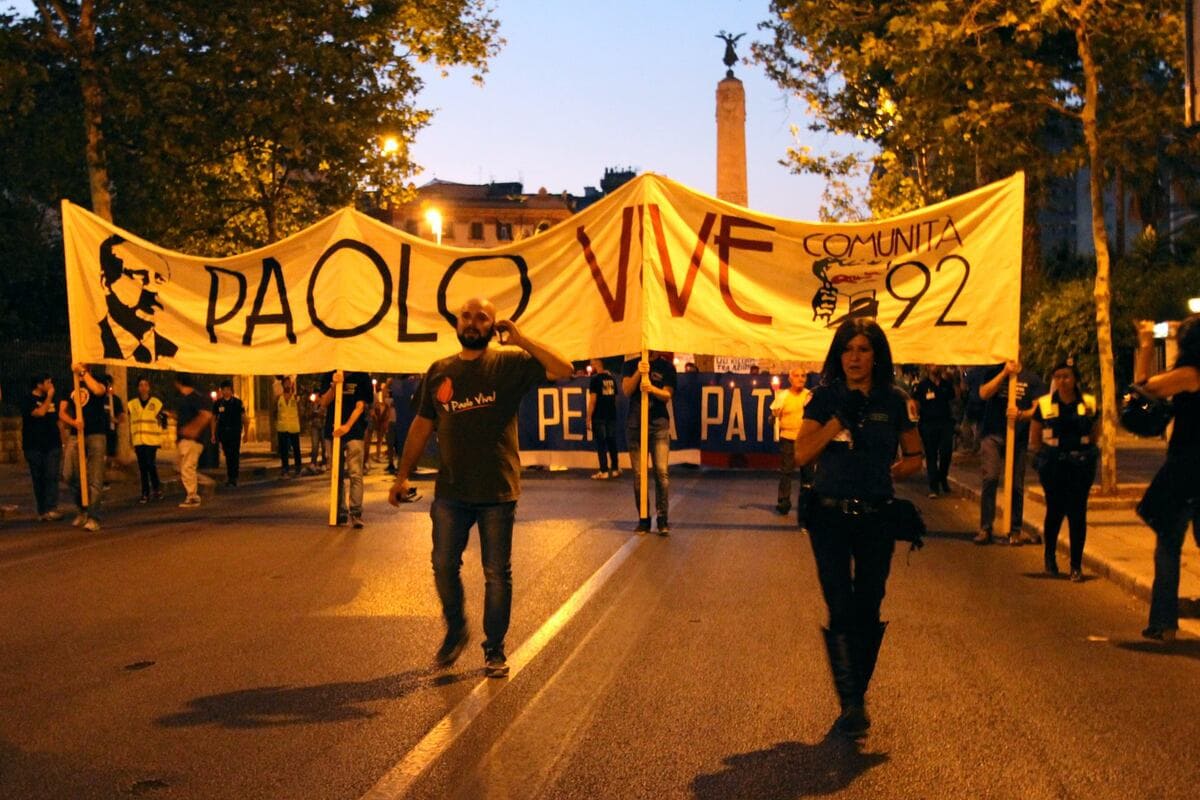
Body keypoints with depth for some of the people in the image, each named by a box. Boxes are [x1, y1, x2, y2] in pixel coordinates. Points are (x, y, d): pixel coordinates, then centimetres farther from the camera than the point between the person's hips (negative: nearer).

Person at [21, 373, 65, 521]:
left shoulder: (51, 399, 15)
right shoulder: (27, 400, -3)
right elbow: (40, 412, -21)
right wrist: (49, 397, -11)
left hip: (52, 445, 4)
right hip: (35, 446, -4)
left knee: (52, 476, -10)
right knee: (38, 479, 2)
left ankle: (51, 509, -18)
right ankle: (42, 511, 8)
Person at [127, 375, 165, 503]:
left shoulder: (156, 403, 4)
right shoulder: (132, 404, 9)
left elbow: (160, 422, 6)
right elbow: (130, 423, 12)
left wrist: (160, 440, 2)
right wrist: (131, 440, 8)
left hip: (151, 440, -3)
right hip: (138, 440, 3)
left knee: (150, 464, -12)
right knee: (142, 467, 4)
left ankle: (156, 488, 7)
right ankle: (145, 493, 9)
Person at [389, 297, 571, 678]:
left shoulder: (510, 364, -2)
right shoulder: (439, 372, 8)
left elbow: (563, 370, -16)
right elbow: (421, 426, 12)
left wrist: (520, 340, -14)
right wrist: (402, 475, 9)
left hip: (497, 491, -3)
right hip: (450, 490, 3)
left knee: (497, 573, 6)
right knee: (444, 565, 7)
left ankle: (494, 650, 20)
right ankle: (455, 630, 31)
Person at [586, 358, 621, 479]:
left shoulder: (595, 379, -9)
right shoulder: (612, 378, 10)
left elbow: (593, 400, -12)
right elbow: (615, 397, 13)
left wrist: (588, 418, -9)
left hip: (599, 417, -6)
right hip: (612, 416, 6)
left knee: (601, 444, -2)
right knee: (611, 442, 12)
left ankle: (604, 472, -3)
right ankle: (615, 469, 15)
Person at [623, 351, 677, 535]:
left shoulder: (666, 367, 5)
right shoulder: (631, 364, 9)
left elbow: (668, 395, -4)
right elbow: (626, 390, -4)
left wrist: (652, 389, -25)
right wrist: (638, 373, -20)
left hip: (659, 424, -2)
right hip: (635, 423, 2)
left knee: (661, 471, -10)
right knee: (638, 474, 2)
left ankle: (663, 520, -8)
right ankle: (643, 519, 8)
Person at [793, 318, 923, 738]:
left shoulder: (894, 400, 2)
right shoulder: (825, 397, 0)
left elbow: (914, 456, 13)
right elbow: (802, 453, -9)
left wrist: (889, 473, -3)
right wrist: (839, 418, -17)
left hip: (876, 518, 1)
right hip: (830, 515, -1)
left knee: (867, 611, 7)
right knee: (841, 609, -7)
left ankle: (856, 698, 22)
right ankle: (851, 703, 0)